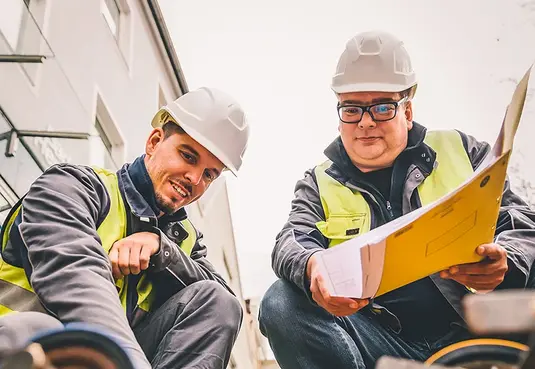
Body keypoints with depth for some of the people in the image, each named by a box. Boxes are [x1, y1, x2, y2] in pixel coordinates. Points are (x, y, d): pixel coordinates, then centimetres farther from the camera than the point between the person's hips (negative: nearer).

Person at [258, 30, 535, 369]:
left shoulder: (461, 151, 13)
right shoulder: (320, 183, 14)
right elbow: (293, 242, -3)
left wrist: (503, 262, -20)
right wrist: (313, 266, -31)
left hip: (472, 327, -1)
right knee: (281, 305, -24)